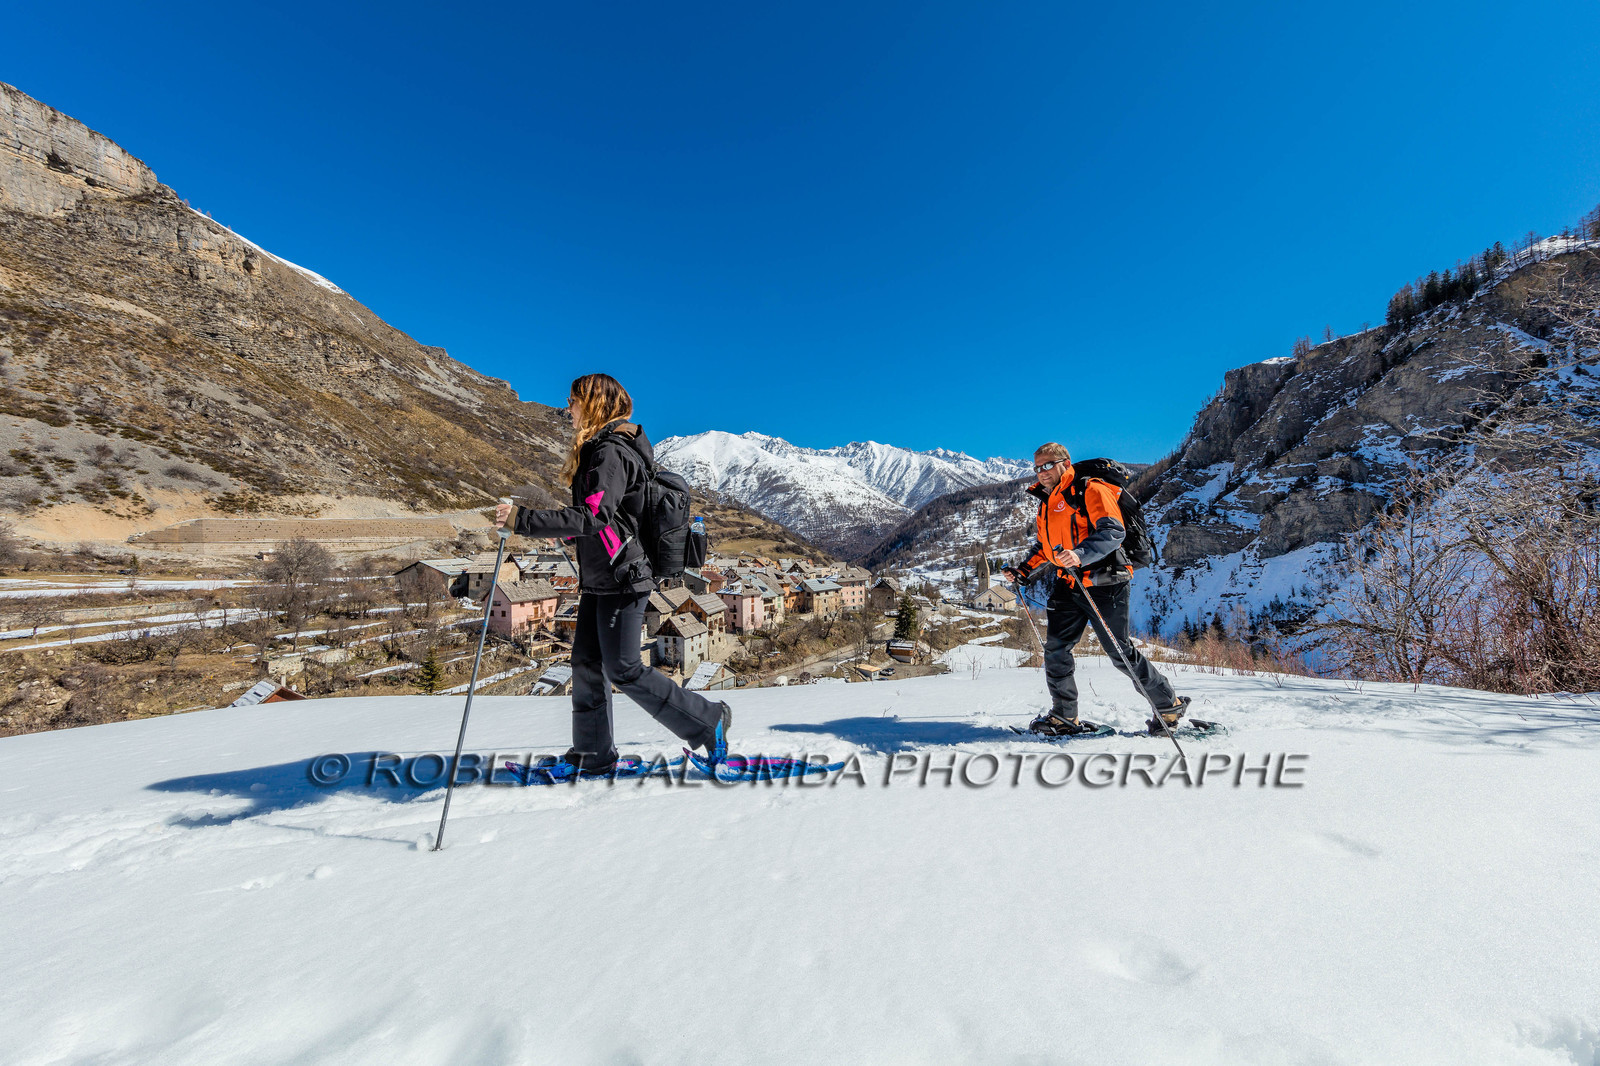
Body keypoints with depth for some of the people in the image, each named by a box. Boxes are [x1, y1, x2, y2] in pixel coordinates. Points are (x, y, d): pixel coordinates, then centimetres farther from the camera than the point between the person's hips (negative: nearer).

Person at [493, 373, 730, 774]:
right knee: (587, 664, 12)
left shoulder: (611, 452, -16)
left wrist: (524, 521, -28)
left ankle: (708, 721, 7)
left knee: (623, 670, -6)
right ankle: (593, 754, 24)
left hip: (622, 580, -10)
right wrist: (566, 529, 20)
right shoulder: (599, 449, 17)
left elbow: (593, 516, -28)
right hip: (598, 580, 10)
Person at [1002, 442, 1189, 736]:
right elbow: (1045, 547, 28)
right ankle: (1064, 717, 13)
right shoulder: (1046, 503, 17)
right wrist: (1022, 572, 17)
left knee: (1120, 652, -1)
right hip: (1068, 586, 7)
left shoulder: (1089, 490, -7)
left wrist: (1080, 554, -35)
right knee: (1055, 649, 0)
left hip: (1103, 584, -7)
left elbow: (1114, 531, -20)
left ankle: (1169, 706, 21)